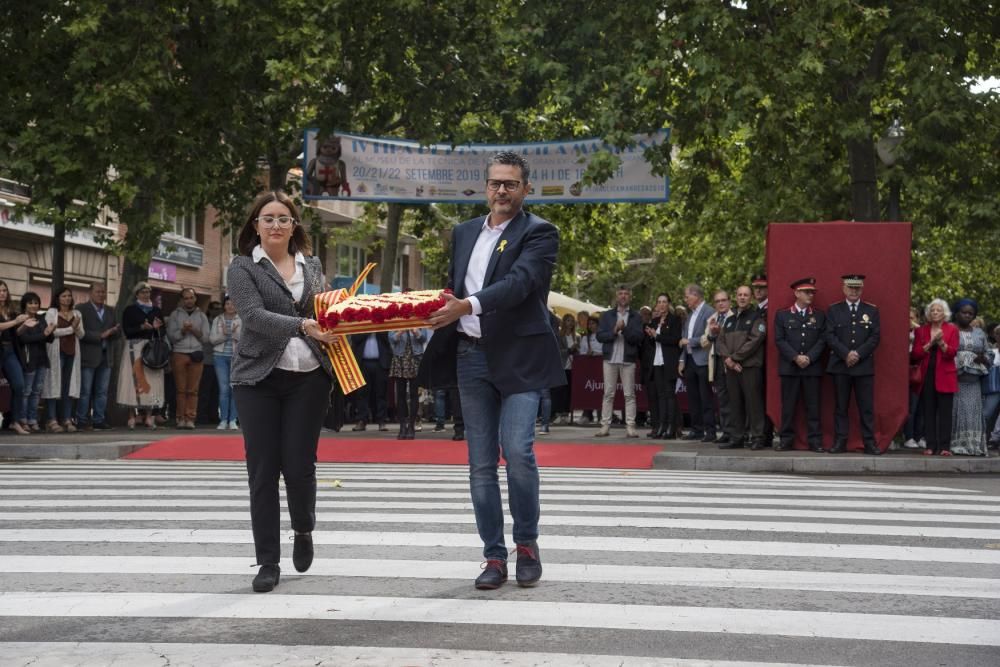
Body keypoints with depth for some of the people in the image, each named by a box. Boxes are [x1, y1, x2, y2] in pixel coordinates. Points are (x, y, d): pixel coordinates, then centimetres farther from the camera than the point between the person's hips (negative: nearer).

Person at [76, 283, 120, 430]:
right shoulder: (82, 309, -3)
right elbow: (81, 332, -12)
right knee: (85, 391, -3)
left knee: (102, 391, 6)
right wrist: (100, 336, -16)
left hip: (105, 356, 6)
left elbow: (118, 331, 13)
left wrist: (112, 332, -10)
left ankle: (99, 420, 11)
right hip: (88, 356, -6)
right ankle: (82, 421, 2)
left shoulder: (111, 311, 16)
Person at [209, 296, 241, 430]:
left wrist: (235, 333, -17)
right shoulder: (217, 320, 10)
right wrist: (224, 334, -13)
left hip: (236, 357, -1)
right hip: (220, 356, 1)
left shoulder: (242, 320, 4)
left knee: (234, 388, -4)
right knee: (223, 388, -1)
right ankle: (223, 420, 2)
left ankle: (233, 420, 0)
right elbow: (212, 339, 2)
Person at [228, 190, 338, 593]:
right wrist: (302, 326, -26)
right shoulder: (243, 267, 3)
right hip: (259, 378, -2)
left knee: (299, 465, -3)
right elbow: (253, 315, -13)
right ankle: (268, 562, 7)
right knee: (262, 470, -1)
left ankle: (303, 530, 28)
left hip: (308, 378, 2)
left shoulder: (312, 266, 14)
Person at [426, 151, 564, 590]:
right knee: (481, 463, 5)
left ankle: (527, 544, 5)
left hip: (519, 358, -5)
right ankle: (494, 557, 11)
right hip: (472, 357, 5)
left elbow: (519, 281, -19)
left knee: (518, 450, -15)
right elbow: (451, 289, 23)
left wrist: (468, 305, -30)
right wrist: (436, 316, 5)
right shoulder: (464, 233, 16)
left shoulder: (539, 233, -4)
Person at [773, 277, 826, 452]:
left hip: (812, 367, 1)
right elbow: (779, 340, -1)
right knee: (788, 405, 1)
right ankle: (786, 440, 6)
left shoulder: (819, 316, 11)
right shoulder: (782, 315, 7)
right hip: (789, 367, -1)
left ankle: (815, 441, 3)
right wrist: (796, 357, -11)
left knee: (813, 405, 0)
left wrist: (808, 358, -9)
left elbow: (822, 340, 4)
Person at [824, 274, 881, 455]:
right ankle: (840, 442, 6)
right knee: (841, 406, 2)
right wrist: (846, 354, -12)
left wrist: (858, 354, -11)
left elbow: (874, 337, 2)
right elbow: (829, 336, 0)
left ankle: (869, 442, 2)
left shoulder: (872, 311, 10)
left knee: (867, 406, -1)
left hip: (864, 366, 0)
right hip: (840, 365, 0)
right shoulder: (833, 310, 9)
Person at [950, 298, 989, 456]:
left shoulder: (980, 333, 17)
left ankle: (973, 446, 1)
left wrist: (983, 359, -3)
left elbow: (988, 357, 19)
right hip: (953, 380, -3)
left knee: (973, 413, -2)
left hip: (973, 383, 4)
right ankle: (953, 445, -4)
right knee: (954, 412, -7)